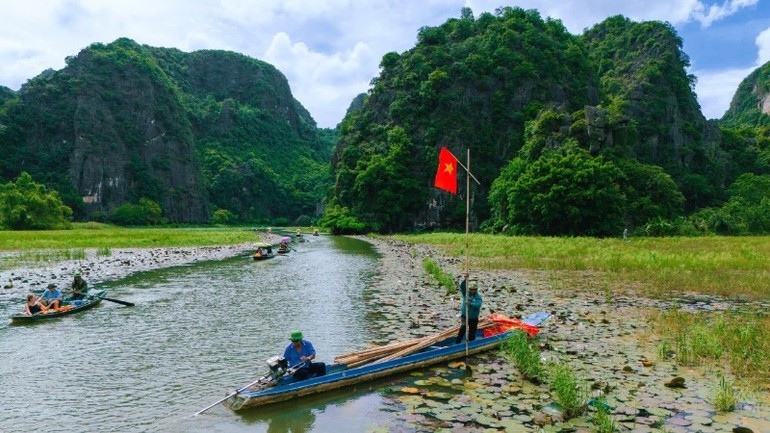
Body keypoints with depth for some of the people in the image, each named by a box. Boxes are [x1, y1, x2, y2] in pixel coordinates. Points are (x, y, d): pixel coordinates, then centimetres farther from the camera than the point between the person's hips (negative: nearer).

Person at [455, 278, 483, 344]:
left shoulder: (478, 297, -5)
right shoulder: (466, 293, 0)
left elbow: (478, 305, -22)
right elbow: (462, 287, -17)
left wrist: (470, 304, -37)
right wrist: (464, 280, -34)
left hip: (474, 318, 0)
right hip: (464, 315, 0)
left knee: (472, 333, 8)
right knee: (463, 328, -18)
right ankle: (457, 343, -13)